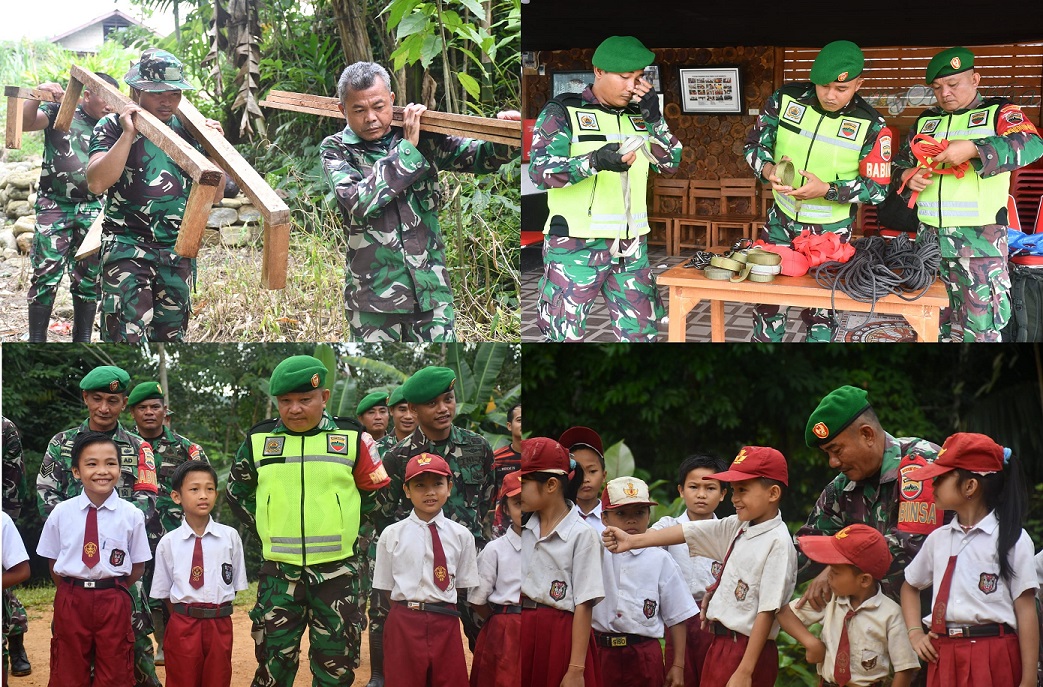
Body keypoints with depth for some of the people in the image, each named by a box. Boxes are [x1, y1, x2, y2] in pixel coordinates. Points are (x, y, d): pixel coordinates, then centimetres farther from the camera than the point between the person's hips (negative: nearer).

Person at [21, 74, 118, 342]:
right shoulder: (59, 113, 0)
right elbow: (23, 123, -14)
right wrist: (38, 94, -27)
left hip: (93, 209, 4)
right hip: (55, 206, -3)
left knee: (88, 278, 5)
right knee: (46, 275, -8)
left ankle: (83, 339, 13)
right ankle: (36, 338, -1)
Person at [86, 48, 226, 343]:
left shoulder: (187, 129, 7)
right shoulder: (113, 127, -5)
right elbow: (97, 182, -20)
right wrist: (128, 134, -20)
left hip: (177, 250, 5)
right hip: (127, 247, -5)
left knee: (171, 334, 13)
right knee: (127, 335, -15)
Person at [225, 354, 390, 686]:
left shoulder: (352, 438, 0)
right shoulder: (258, 440, 4)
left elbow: (378, 492, 10)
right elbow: (237, 492, 17)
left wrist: (347, 528, 7)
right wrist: (265, 527, 9)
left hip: (338, 572, -1)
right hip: (279, 573, 1)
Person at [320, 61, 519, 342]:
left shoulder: (423, 138, 4)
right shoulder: (336, 150, -1)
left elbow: (480, 157, 9)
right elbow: (358, 202, -18)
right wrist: (406, 148, -15)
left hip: (431, 290, 2)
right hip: (373, 296, -2)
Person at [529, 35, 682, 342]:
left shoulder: (638, 115, 13)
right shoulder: (563, 111, -4)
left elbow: (670, 164, 11)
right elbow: (539, 170, -15)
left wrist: (653, 117, -2)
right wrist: (595, 161, -30)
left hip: (630, 247, 5)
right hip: (575, 247, -5)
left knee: (642, 333, 8)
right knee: (565, 334, -4)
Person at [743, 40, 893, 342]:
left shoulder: (871, 126, -17)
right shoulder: (786, 99, -11)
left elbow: (877, 188, -14)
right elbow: (754, 143, 0)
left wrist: (826, 190, -28)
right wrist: (768, 169, -23)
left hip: (831, 232, -3)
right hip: (781, 221, 3)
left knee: (820, 312, 6)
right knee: (767, 298, 11)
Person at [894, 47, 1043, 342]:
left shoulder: (998, 112, 1)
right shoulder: (925, 121, 18)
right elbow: (901, 162, 24)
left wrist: (973, 149, -27)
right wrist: (908, 175, -1)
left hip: (981, 239, -5)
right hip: (930, 236, 5)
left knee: (981, 327, -8)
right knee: (935, 321, 10)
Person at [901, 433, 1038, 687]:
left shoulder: (1011, 539, -4)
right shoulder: (938, 538, 12)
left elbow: (1026, 609, -6)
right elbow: (910, 586, 29)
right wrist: (915, 634, 12)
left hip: (994, 658, -5)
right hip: (944, 656, 5)